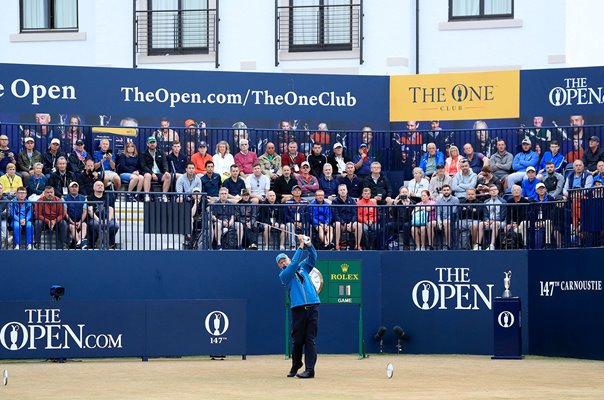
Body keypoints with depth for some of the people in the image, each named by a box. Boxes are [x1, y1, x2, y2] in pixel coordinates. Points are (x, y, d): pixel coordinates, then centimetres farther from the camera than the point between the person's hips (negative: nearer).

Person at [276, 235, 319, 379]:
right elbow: (293, 264, -8)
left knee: (310, 339, -5)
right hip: (298, 309, -2)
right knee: (297, 340, 1)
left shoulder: (303, 267, 19)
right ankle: (296, 365, 21)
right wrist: (301, 247, -7)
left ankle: (310, 369, -7)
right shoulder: (284, 275, 7)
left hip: (312, 307, 2)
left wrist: (308, 245, -5)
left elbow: (313, 257, 13)